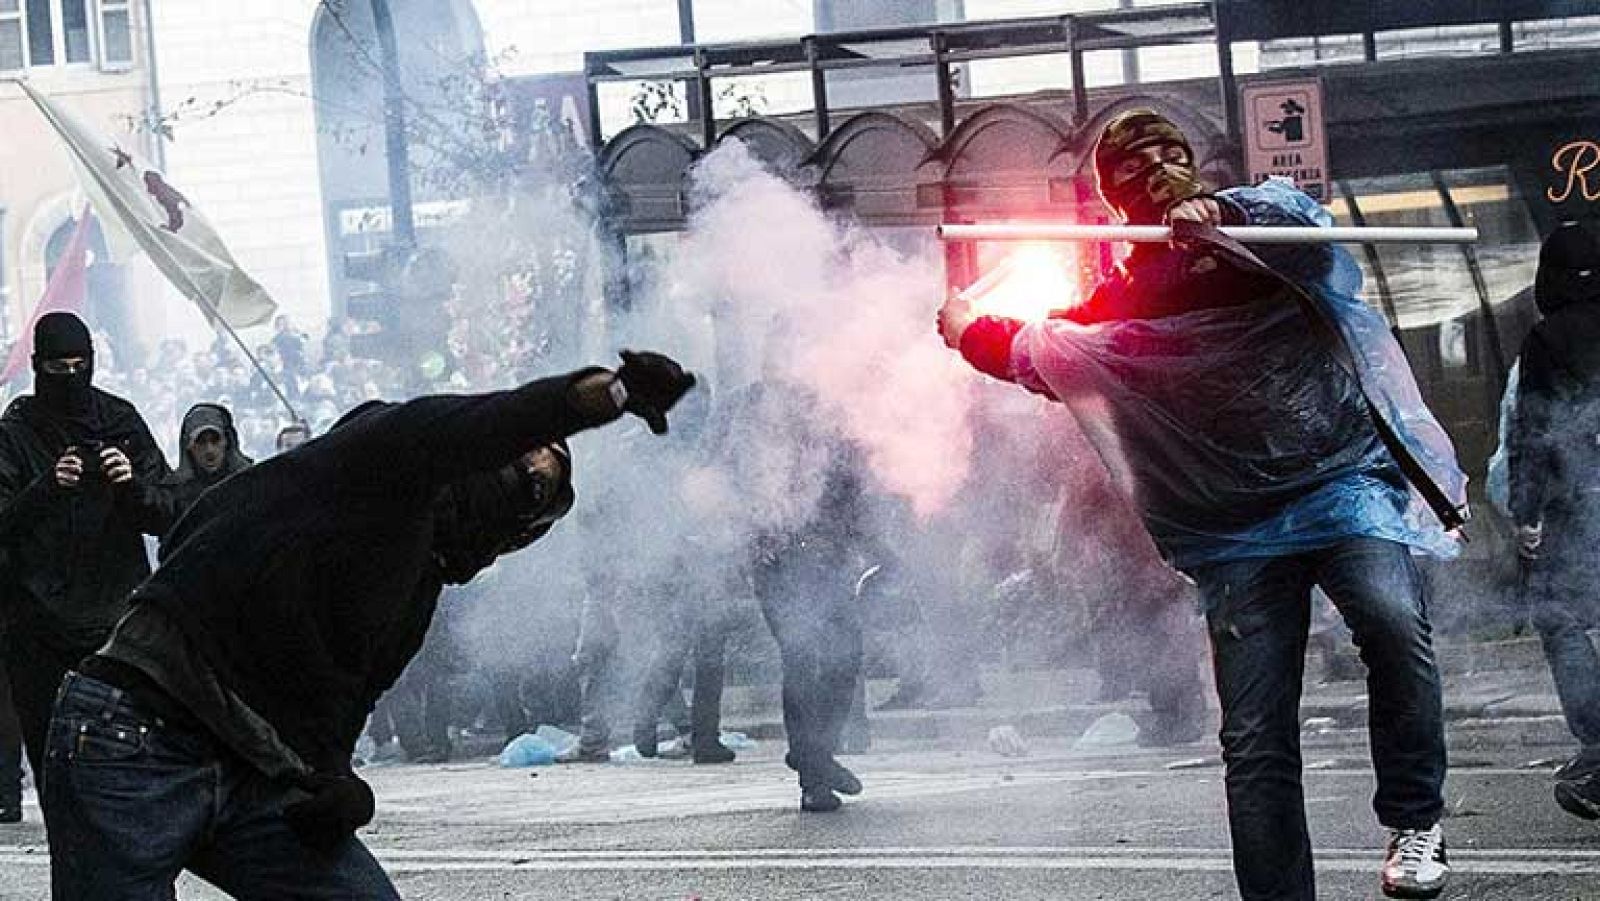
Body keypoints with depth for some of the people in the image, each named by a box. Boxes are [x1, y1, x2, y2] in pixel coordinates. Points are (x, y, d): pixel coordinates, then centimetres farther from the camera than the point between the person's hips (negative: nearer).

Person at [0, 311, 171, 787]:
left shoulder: (121, 422, 8)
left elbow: (167, 519, 5)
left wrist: (132, 484, -14)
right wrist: (47, 487, -21)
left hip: (116, 618, 0)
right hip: (38, 630, 0)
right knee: (49, 754, -1)